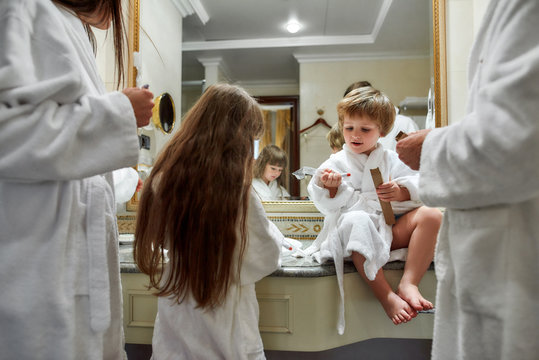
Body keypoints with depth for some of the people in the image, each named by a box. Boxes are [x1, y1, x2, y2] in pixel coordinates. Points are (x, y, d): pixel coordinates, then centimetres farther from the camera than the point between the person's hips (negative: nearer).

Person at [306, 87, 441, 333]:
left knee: (432, 215, -20)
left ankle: (409, 284, -25)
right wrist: (331, 188, -16)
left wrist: (401, 192, -14)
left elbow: (417, 187, 7)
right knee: (357, 221, -40)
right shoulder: (336, 163, 10)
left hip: (392, 228, 4)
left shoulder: (392, 160, 16)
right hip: (353, 229, -3)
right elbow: (326, 206, 5)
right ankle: (386, 297, -34)